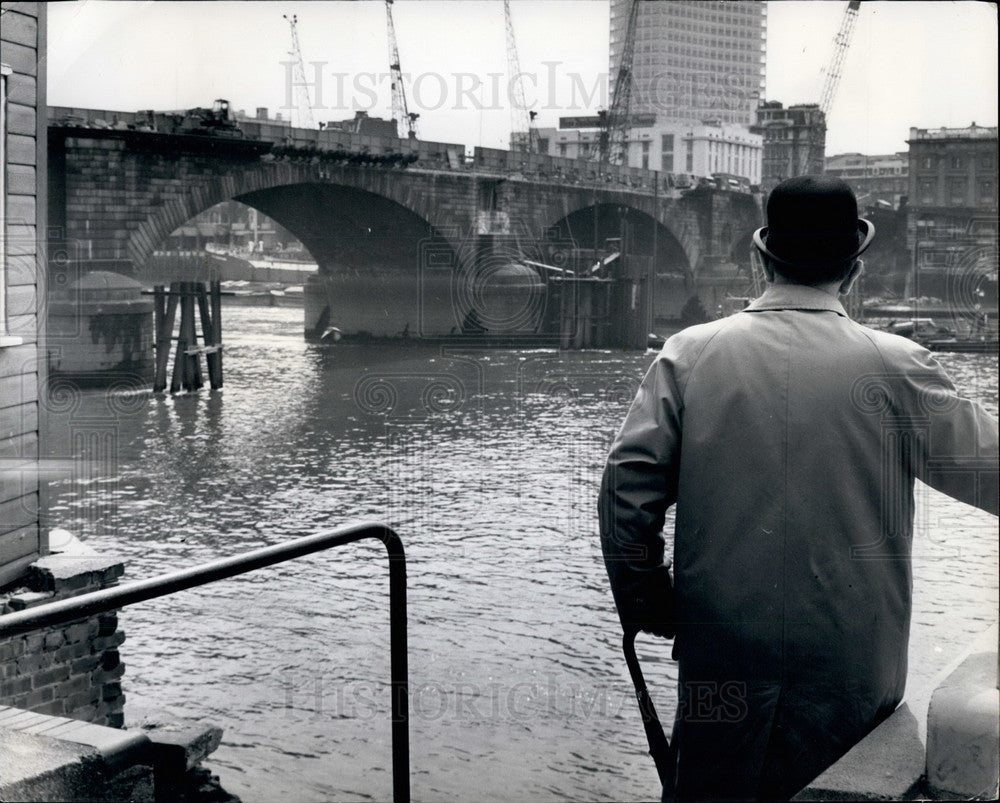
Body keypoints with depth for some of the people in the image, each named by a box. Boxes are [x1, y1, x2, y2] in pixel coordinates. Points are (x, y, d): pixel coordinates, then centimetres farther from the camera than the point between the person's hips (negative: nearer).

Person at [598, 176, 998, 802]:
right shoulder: (895, 367, -9)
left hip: (720, 652, 1)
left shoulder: (690, 355, -5)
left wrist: (649, 608, 4)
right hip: (849, 669, -1)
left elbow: (628, 491, -8)